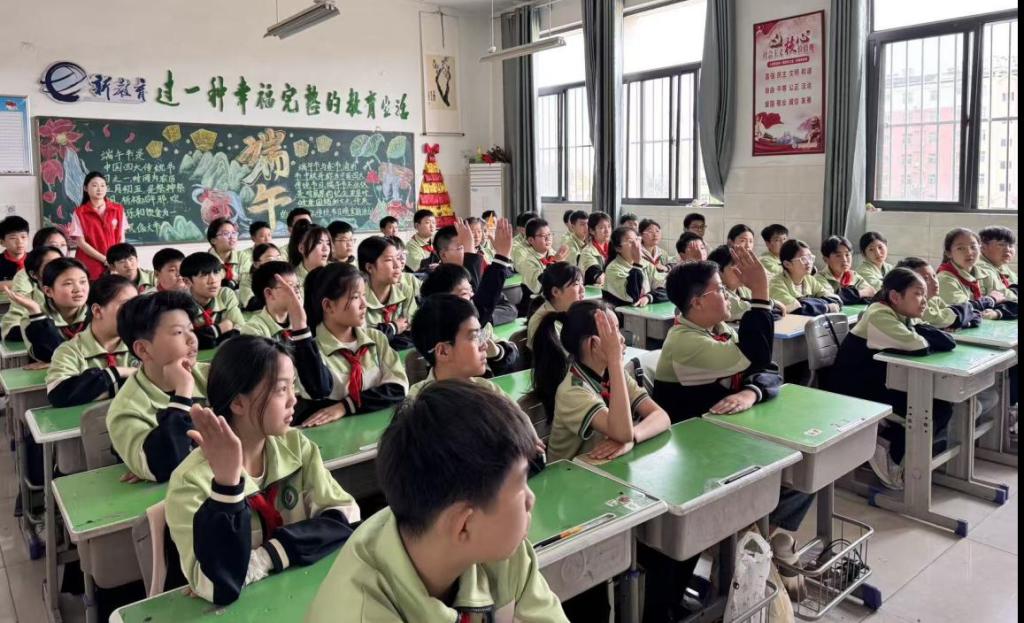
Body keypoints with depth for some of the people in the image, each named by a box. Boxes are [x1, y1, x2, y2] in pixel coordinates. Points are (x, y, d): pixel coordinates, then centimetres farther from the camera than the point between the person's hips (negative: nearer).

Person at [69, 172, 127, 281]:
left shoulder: (118, 209, 6)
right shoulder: (79, 213, 0)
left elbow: (121, 237, 7)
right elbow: (81, 242, -4)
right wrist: (104, 259, -11)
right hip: (89, 266, -2)